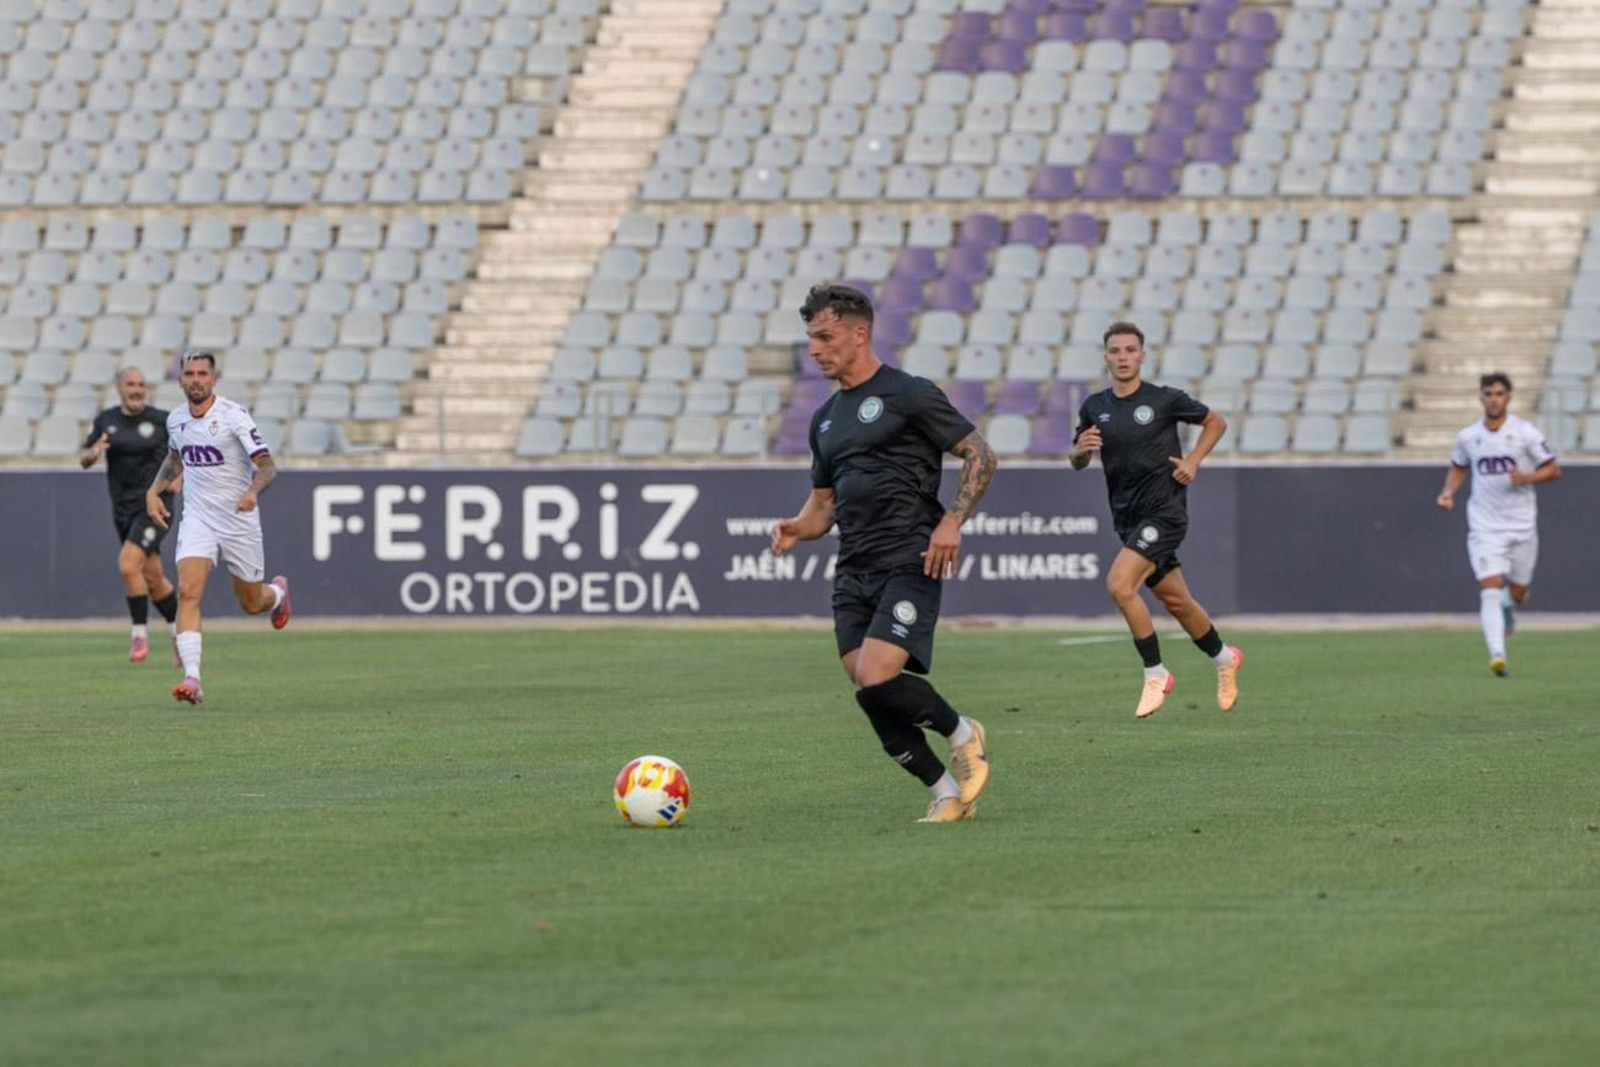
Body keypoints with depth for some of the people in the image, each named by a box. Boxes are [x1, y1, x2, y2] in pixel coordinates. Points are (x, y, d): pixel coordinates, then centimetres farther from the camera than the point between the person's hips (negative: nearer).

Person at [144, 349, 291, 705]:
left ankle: (278, 592, 50)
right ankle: (192, 679, -25)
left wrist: (253, 490, -38)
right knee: (188, 591, -20)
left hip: (239, 519, -3)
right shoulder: (175, 420, 3)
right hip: (197, 518, 3)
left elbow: (267, 466, -18)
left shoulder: (234, 416, -15)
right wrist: (154, 491, 11)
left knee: (251, 604, 11)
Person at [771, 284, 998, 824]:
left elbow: (980, 454, -3)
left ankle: (962, 733, 4)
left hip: (908, 564, -7)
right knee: (872, 699, -2)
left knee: (879, 681, -22)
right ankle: (949, 794, 11)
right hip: (852, 575, 7)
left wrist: (951, 522, -15)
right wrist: (799, 528, 3)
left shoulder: (908, 395, -4)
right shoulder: (826, 419, 19)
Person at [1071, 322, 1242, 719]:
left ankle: (1155, 674, -8)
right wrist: (1080, 450, -9)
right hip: (1128, 518, 6)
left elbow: (1216, 422, 7)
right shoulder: (1095, 408, 5)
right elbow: (1078, 463, 14)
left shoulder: (1165, 400, -7)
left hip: (1164, 511, -6)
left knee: (1119, 584, -22)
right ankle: (1224, 659, 37)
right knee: (1175, 600, 14)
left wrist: (1193, 461, -6)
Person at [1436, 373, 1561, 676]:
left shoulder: (1525, 432, -6)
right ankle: (1497, 655, -21)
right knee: (1490, 589, -16)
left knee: (1518, 594, 10)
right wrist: (1449, 491, 2)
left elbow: (1554, 470, 0)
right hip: (1485, 525, 0)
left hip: (1522, 525, 0)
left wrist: (1527, 478, -19)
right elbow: (1458, 466, 21)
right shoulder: (1468, 437, 2)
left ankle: (1508, 603, 48)